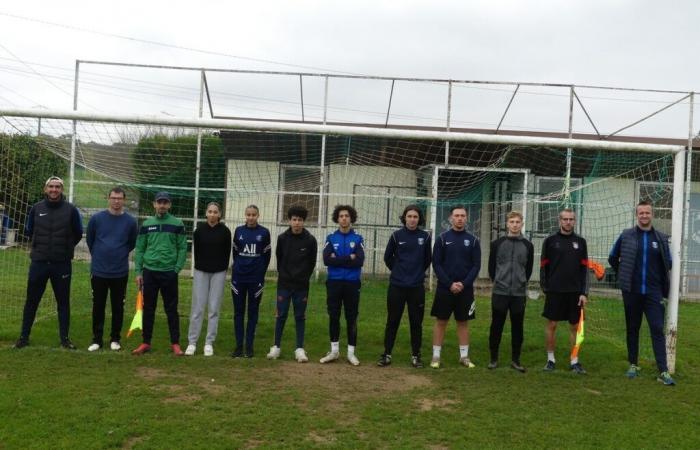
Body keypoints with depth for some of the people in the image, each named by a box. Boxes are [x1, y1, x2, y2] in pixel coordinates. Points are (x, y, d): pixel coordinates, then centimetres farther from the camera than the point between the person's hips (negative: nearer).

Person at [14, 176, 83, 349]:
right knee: (31, 301, 8)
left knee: (63, 302, 7)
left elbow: (78, 234, 8)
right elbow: (28, 230, 16)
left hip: (62, 264, -1)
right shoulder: (36, 208, 1)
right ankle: (24, 336, 20)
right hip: (38, 262, 1)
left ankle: (64, 338, 16)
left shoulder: (71, 210, -3)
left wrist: (66, 247, 7)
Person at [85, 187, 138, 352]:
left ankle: (115, 339, 20)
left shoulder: (130, 222, -3)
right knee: (98, 307, 7)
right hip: (98, 271, 0)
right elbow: (89, 239, 11)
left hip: (120, 272, 0)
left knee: (118, 307, 8)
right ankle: (97, 339, 17)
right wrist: (98, 255, 14)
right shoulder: (97, 218, -3)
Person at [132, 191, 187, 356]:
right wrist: (138, 272, 1)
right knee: (148, 308, 9)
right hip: (149, 272, 2)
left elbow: (182, 248, 0)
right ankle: (146, 342, 18)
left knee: (171, 309, 3)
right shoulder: (146, 224, 7)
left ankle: (175, 343, 11)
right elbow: (140, 249, 7)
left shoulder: (177, 224, 0)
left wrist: (176, 269, -8)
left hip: (169, 273, -2)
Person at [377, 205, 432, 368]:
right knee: (392, 321, 5)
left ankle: (416, 355, 19)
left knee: (416, 322, 7)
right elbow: (388, 257, 8)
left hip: (417, 287, 1)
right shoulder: (397, 235, -3)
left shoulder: (425, 236, -1)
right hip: (396, 286, 0)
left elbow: (427, 259, 11)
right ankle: (386, 354, 14)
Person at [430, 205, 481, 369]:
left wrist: (464, 284, -12)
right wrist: (449, 284, -13)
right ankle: (436, 356, 10)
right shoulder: (442, 238, -1)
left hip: (465, 289, 1)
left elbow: (476, 266, 1)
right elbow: (436, 264, -4)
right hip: (444, 288, -1)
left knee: (463, 322, 8)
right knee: (441, 322, 3)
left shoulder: (473, 240, 4)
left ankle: (464, 356, 17)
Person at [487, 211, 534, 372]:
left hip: (519, 293, 1)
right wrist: (497, 281, 9)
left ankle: (515, 359, 16)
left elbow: (529, 268, 14)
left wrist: (522, 282, 12)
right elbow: (491, 266, 8)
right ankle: (494, 358, 14)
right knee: (496, 326, 3)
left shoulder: (528, 245, 5)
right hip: (500, 292, -1)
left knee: (517, 327, 6)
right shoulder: (497, 243, 1)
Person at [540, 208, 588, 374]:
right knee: (551, 324, 1)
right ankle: (550, 359, 13)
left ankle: (574, 361, 13)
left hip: (575, 292, 2)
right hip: (554, 291, -2)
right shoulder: (550, 240, 1)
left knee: (575, 326, 5)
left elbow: (585, 268, 5)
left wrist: (584, 293, -2)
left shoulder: (580, 242, 6)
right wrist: (545, 288, -2)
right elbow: (544, 266, 3)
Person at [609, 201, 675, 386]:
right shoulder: (626, 236, 2)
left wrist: (662, 283, 12)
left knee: (657, 330, -5)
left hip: (653, 292, 0)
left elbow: (667, 263, 13)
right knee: (632, 329, 9)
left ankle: (663, 371, -5)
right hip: (631, 291, 0)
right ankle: (633, 365, 21)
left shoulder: (661, 238, 4)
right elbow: (613, 258, 12)